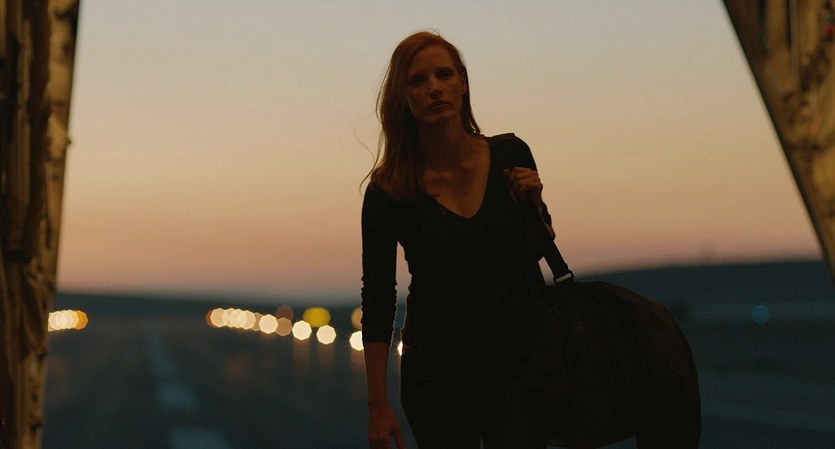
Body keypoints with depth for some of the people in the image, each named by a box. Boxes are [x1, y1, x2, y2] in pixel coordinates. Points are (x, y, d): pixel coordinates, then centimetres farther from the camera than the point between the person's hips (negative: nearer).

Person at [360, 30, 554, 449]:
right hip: (436, 370, -1)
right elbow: (377, 305, -3)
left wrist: (532, 203, -8)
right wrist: (378, 404, -5)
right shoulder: (389, 191, -8)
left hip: (518, 356, 1)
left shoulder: (510, 155, -2)